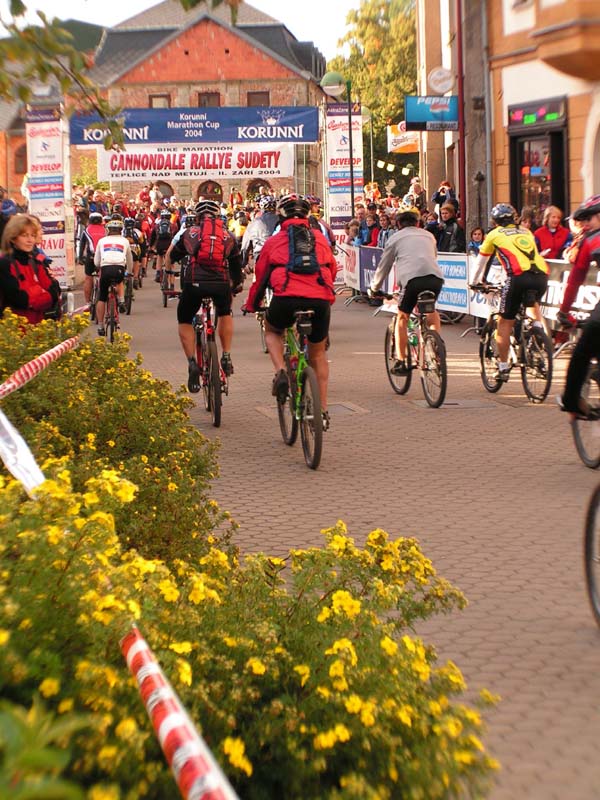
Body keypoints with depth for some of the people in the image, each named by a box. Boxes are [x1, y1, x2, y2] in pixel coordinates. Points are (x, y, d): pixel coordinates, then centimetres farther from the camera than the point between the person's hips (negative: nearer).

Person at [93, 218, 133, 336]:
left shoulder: (102, 241, 20)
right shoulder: (124, 241, 21)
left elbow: (96, 262, 21)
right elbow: (130, 261, 31)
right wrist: (129, 272, 50)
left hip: (105, 269, -1)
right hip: (119, 269, 1)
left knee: (101, 299, 12)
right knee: (120, 281, 38)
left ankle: (100, 327, 12)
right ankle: (121, 302, 15)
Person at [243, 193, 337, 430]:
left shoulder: (275, 241, 16)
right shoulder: (320, 238, 22)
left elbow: (261, 276, 22)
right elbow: (332, 271, 29)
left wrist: (251, 304, 37)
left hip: (286, 297, -2)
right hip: (320, 300, 2)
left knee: (272, 331, 31)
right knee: (318, 354, 21)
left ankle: (281, 372, 5)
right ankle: (322, 410, 18)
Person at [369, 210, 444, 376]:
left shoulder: (396, 237, 20)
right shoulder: (428, 236, 31)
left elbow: (384, 266, 24)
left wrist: (375, 288, 38)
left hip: (412, 278, -3)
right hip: (436, 277, 3)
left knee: (402, 317, 14)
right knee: (431, 311, 31)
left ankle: (401, 361, 8)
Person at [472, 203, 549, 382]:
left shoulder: (494, 234, 18)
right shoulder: (526, 232, 28)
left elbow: (481, 261, 29)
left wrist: (474, 282, 45)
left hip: (519, 277, -4)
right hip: (542, 275, 4)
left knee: (505, 323, 7)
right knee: (534, 302, 38)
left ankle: (503, 368, 8)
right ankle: (538, 325, 14)